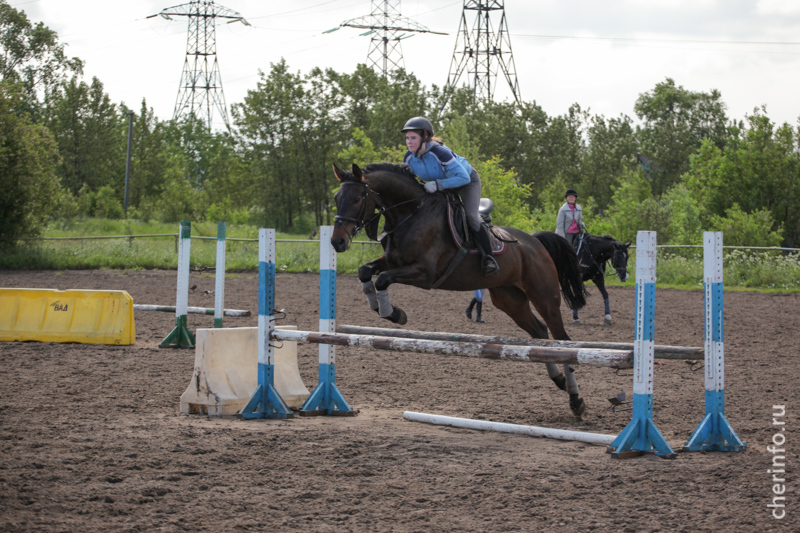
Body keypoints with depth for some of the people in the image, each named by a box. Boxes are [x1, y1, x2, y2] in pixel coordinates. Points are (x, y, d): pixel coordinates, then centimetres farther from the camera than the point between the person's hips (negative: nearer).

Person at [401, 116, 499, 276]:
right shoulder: (409, 158, -17)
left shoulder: (440, 153, -38)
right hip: (444, 185, 7)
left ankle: (488, 258, -15)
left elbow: (463, 177, -39)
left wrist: (438, 184, -45)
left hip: (468, 181, -7)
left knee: (470, 217, -24)